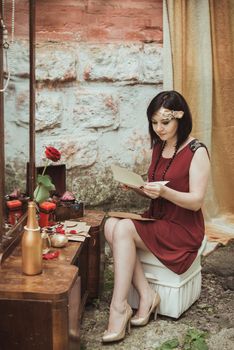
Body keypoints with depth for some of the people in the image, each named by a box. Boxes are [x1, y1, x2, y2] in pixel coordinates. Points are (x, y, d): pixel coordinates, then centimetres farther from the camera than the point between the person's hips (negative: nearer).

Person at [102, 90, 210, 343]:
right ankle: (146, 295, -16)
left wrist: (164, 192, -31)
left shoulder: (197, 152, -11)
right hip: (156, 219, 7)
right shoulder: (158, 147, 10)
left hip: (183, 229, -7)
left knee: (123, 229, -27)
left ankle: (119, 308, -20)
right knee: (110, 224, -20)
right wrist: (139, 188, -6)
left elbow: (196, 201, -15)